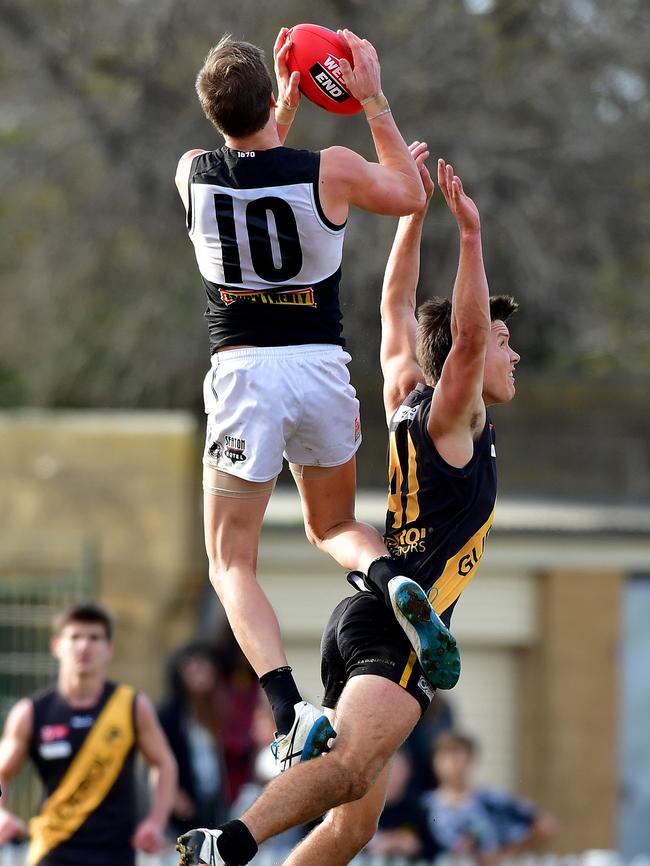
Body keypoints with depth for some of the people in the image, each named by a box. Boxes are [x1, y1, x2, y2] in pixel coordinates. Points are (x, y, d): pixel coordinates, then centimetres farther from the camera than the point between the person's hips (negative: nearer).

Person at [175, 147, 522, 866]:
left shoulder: (408, 401, 18)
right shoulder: (454, 419, -2)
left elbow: (397, 312, 28)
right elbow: (465, 334, -19)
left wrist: (413, 212, 24)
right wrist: (469, 232, -21)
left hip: (359, 617, 9)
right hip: (400, 626, -9)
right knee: (350, 767, -30)